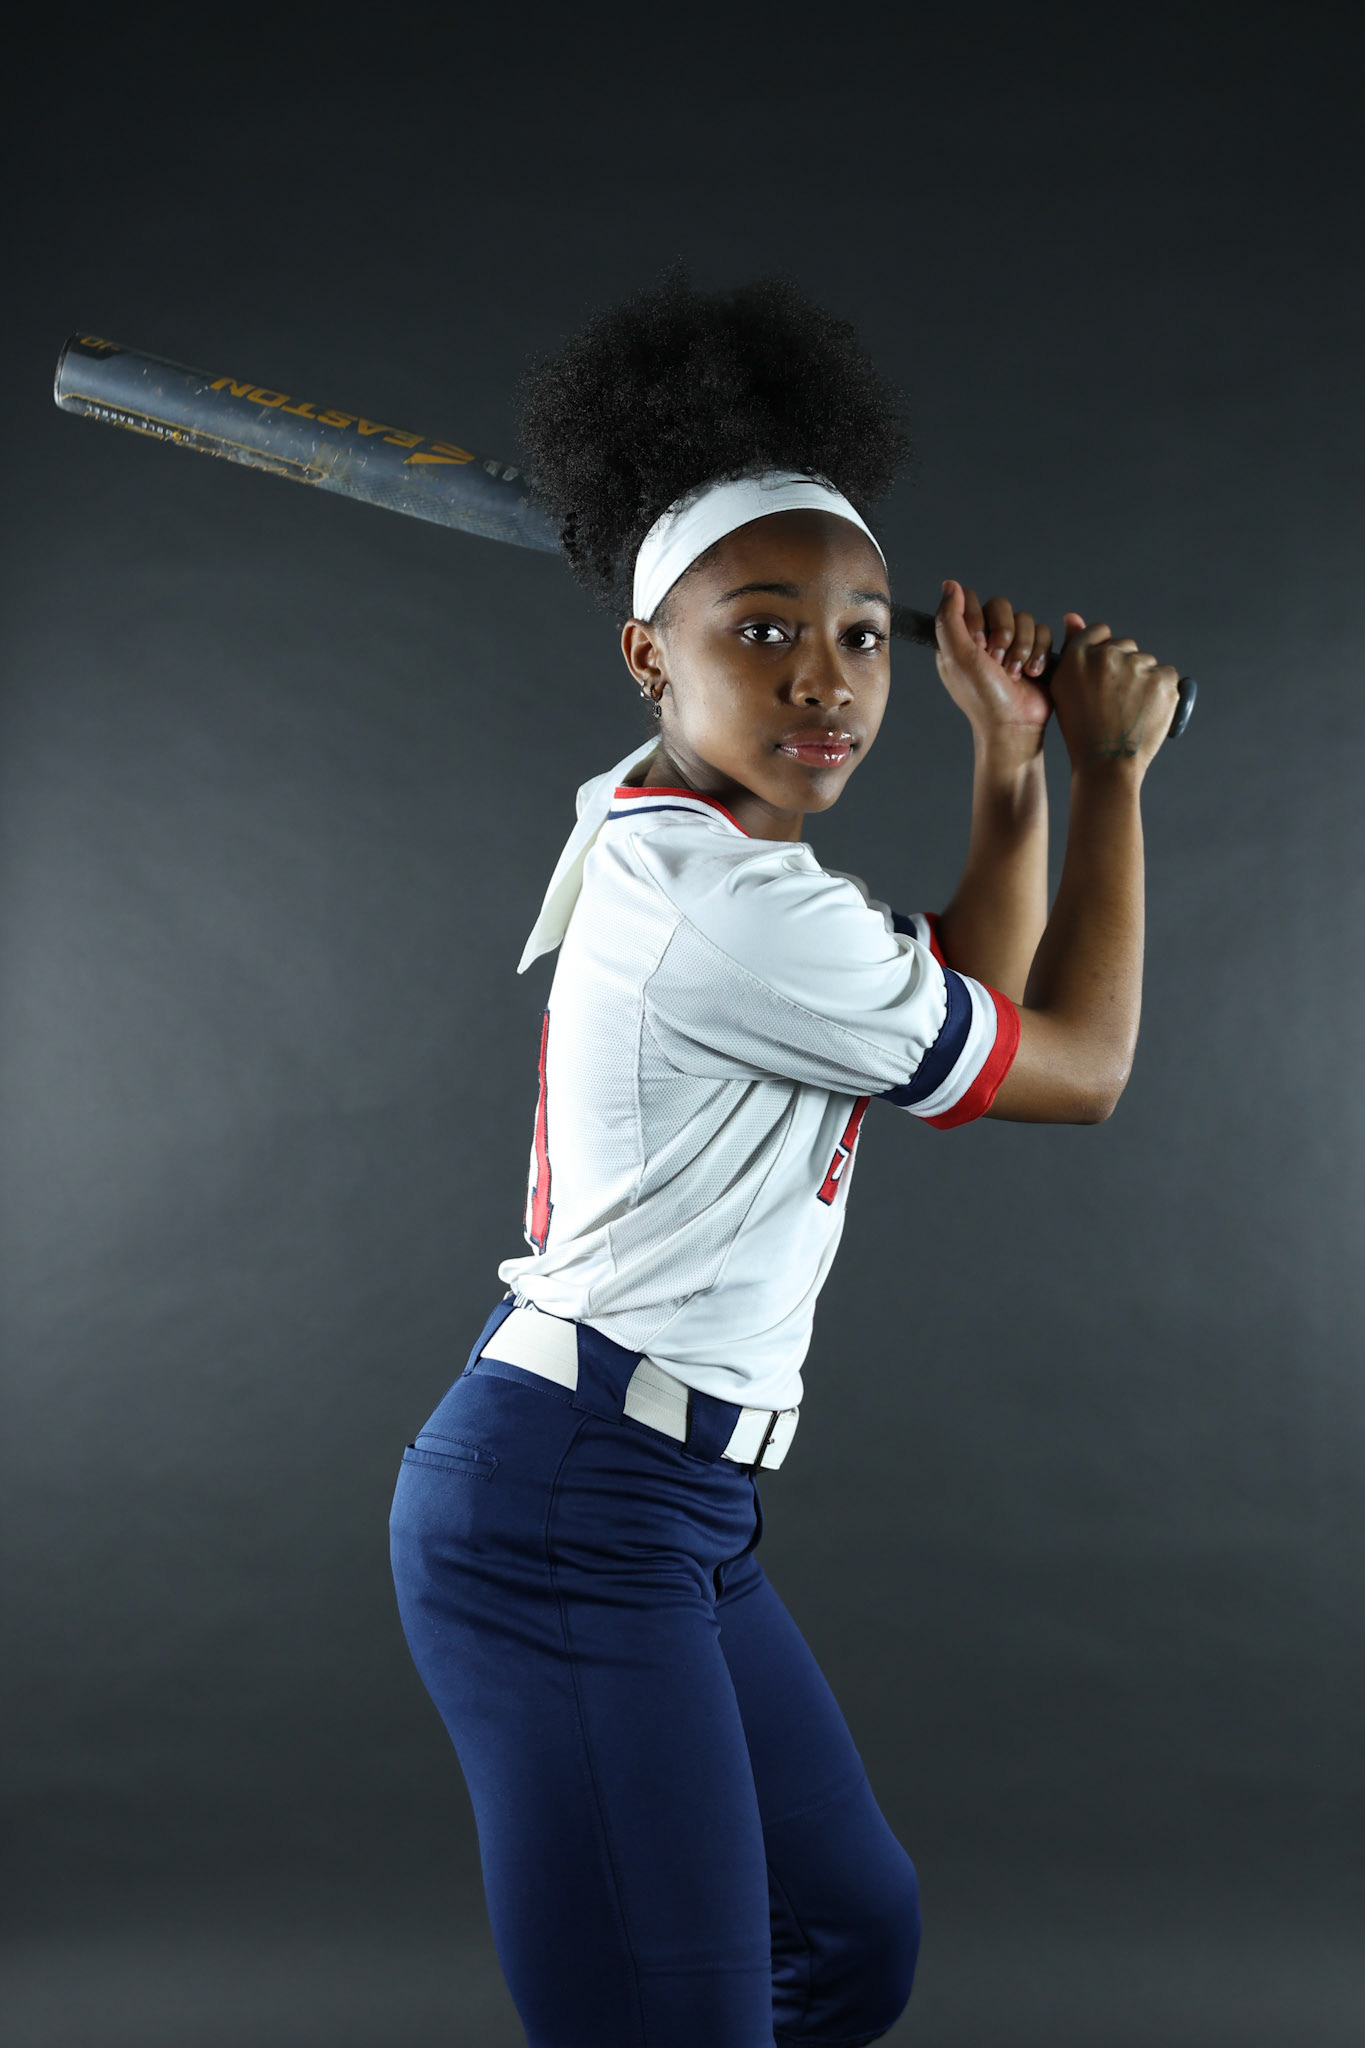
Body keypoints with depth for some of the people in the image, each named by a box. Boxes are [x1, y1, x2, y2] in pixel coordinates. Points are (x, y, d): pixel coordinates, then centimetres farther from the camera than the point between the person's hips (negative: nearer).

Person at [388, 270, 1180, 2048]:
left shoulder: (669, 839, 11)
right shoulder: (738, 914, -20)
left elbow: (968, 1013, 20)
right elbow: (1080, 1065, -6)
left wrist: (1011, 762, 10)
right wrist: (1111, 770, 5)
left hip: (671, 1513, 11)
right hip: (572, 1519, -11)